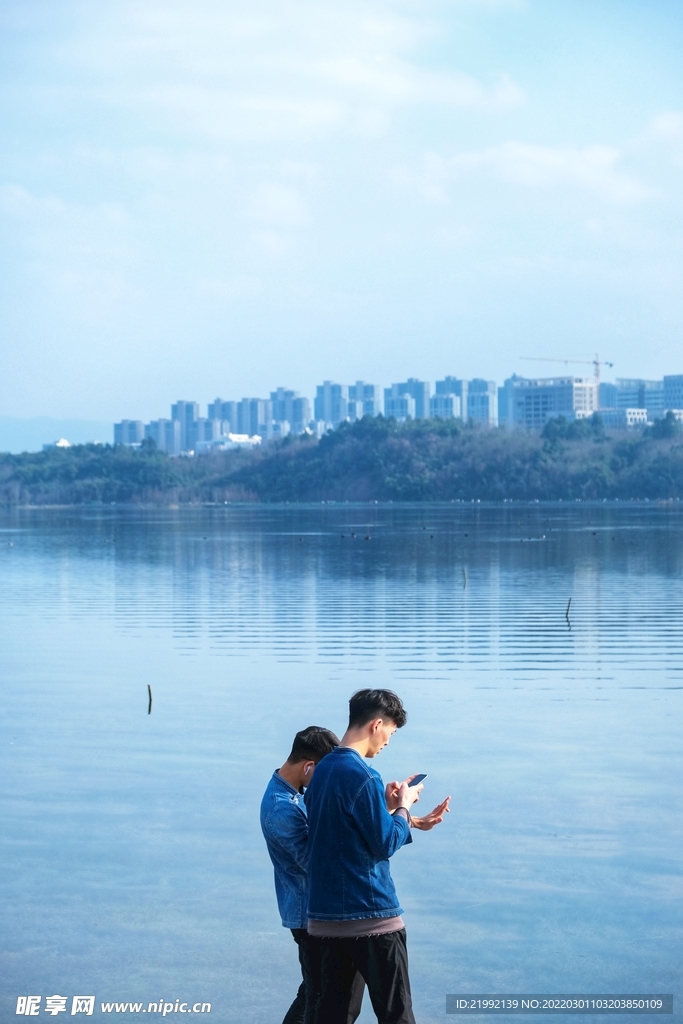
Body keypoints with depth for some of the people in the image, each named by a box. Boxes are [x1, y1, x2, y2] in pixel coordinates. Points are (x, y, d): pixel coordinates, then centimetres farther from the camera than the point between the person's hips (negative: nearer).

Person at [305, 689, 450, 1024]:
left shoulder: (322, 770, 11)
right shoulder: (362, 775, -16)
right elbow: (386, 844, -13)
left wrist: (387, 805, 13)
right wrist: (403, 806, 1)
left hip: (327, 913, 8)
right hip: (370, 913, -8)